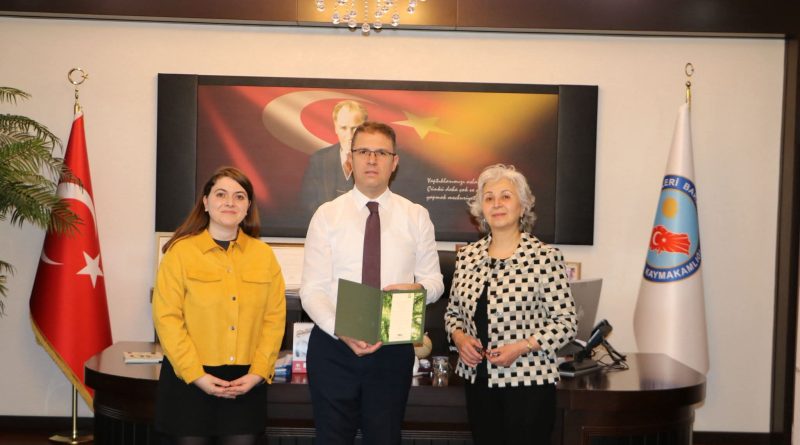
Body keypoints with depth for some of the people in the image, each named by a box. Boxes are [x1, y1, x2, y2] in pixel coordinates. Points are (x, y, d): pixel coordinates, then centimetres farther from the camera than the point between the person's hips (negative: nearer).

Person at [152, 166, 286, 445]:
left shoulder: (264, 254, 6)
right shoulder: (180, 251, -4)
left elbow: (275, 317, 3)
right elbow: (167, 318, -7)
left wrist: (258, 372, -6)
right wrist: (196, 375, -13)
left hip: (245, 383, 3)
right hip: (189, 381, -2)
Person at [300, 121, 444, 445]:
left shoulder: (416, 217, 4)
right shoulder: (327, 215, -1)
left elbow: (434, 280, 6)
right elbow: (312, 289, -6)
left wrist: (419, 288, -18)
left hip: (394, 349, 1)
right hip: (333, 347, -1)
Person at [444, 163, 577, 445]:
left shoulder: (545, 257, -9)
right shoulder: (467, 256, 6)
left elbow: (566, 322, -7)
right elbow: (453, 311, 15)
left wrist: (522, 346, -18)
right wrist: (459, 337, -5)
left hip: (528, 382, -4)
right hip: (478, 379, 5)